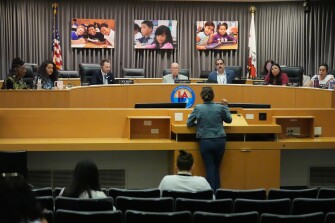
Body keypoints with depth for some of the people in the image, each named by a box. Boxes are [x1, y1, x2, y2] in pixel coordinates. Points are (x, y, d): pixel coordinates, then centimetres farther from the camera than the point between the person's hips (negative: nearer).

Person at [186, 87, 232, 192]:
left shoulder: (198, 108, -5)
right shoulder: (220, 108, -3)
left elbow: (189, 123, 1)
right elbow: (229, 120, 14)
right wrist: (226, 106, 24)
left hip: (205, 142, -1)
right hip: (219, 141, 1)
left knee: (210, 168, 6)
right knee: (216, 168, 15)